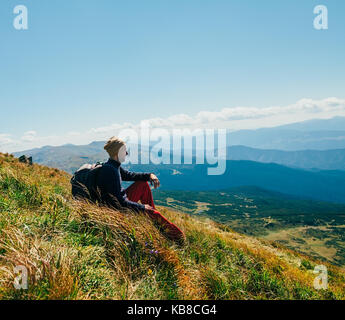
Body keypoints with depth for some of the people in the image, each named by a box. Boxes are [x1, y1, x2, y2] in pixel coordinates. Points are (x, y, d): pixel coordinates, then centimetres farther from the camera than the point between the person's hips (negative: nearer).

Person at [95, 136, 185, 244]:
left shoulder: (114, 166, 2)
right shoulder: (110, 171, -28)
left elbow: (129, 175, 17)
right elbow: (121, 202, -29)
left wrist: (149, 175, 1)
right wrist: (142, 207, -19)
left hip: (122, 200, 10)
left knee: (143, 184, 15)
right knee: (151, 212, -10)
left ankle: (153, 216, 19)